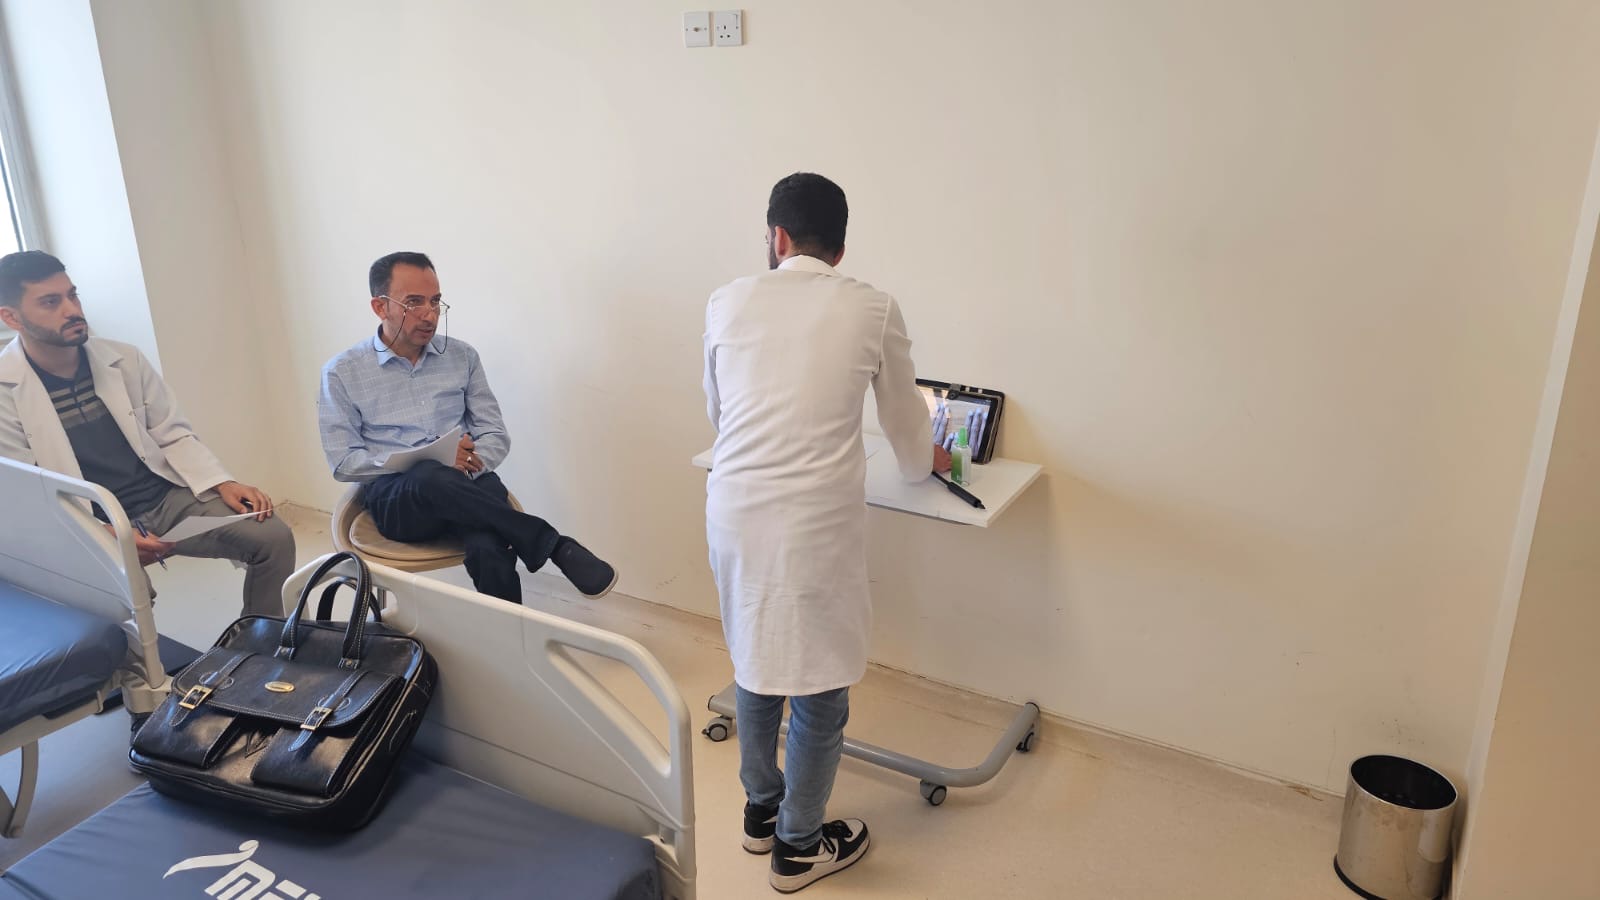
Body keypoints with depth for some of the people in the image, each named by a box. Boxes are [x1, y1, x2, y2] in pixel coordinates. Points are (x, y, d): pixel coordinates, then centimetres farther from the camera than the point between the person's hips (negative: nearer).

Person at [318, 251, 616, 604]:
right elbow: (343, 462, -2)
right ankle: (556, 547, -30)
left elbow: (496, 435, 10)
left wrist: (470, 463, -14)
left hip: (464, 485, 2)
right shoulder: (342, 372, 4)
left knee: (489, 549, -35)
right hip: (392, 498, -1)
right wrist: (433, 461, -14)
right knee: (431, 478, -39)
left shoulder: (462, 355, 12)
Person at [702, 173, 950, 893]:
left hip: (734, 510, 4)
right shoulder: (872, 311, -1)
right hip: (816, 522, -4)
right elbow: (905, 419, 12)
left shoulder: (728, 302, 5)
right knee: (819, 686, 12)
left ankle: (761, 810, 40)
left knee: (755, 662, 23)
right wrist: (925, 463, 35)